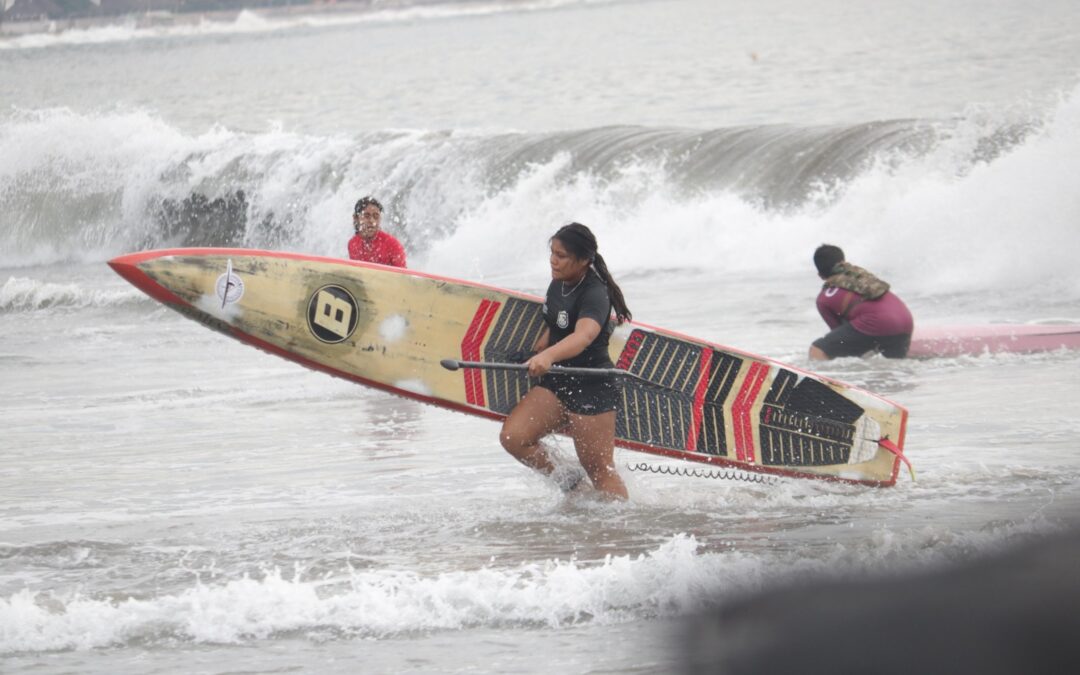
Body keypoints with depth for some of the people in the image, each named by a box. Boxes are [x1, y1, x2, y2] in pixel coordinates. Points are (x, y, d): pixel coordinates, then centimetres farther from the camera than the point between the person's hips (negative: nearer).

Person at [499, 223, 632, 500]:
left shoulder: (595, 295, -23)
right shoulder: (559, 284, 2)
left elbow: (584, 336, -44)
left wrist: (548, 356, -60)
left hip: (593, 389, -8)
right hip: (556, 383, 8)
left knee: (598, 469, -2)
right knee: (513, 438, -8)